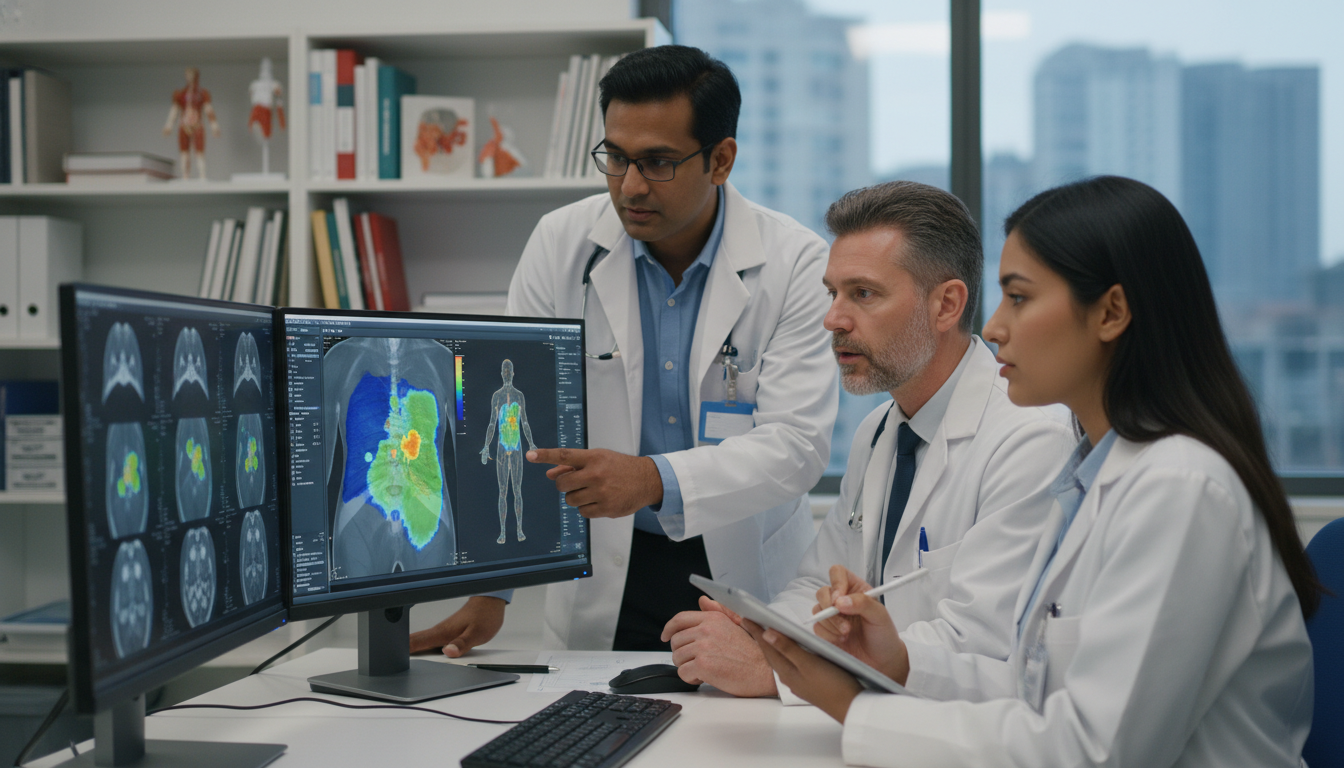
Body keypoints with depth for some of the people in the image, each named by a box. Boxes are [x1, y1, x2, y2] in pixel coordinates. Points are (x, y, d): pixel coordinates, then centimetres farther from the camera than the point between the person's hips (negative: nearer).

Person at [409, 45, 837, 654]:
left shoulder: (794, 261, -7)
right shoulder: (561, 244, -2)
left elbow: (799, 442, -15)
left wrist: (655, 480, -31)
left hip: (750, 565, -1)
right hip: (605, 573, 1)